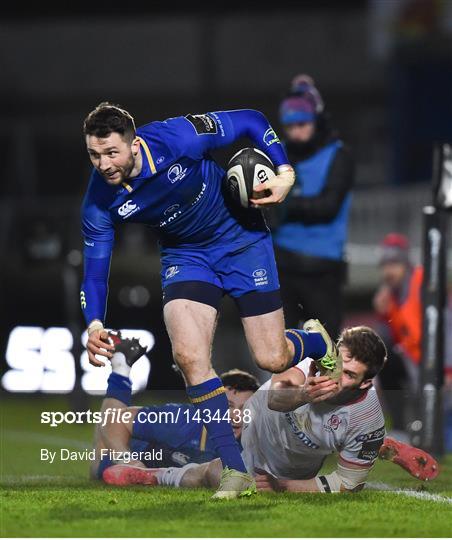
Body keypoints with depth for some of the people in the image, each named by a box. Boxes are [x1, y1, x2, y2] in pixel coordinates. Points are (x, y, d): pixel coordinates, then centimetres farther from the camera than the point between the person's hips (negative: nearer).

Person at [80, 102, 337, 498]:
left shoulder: (175, 138, -31)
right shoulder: (100, 201, -21)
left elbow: (253, 122, -17)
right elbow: (95, 271, -11)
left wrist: (285, 172, -24)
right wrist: (95, 325, -28)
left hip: (241, 239, -2)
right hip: (185, 255, 2)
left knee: (272, 360, -3)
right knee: (188, 355, -20)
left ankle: (318, 342, 37)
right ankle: (236, 471, -9)